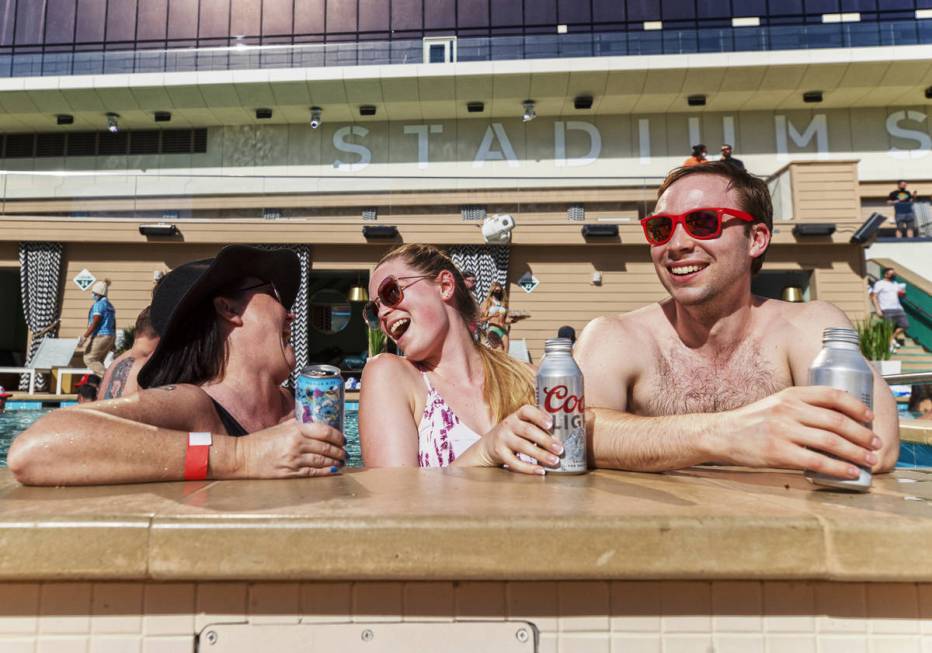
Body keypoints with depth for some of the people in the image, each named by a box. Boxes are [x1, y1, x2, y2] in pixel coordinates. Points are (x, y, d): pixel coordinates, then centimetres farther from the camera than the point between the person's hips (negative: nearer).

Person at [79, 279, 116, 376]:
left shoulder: (99, 304, -11)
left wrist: (84, 337, -18)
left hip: (100, 336, -9)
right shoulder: (110, 306, 16)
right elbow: (113, 325, 18)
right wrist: (112, 342, 23)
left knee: (89, 359, -5)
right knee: (98, 361, 14)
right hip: (110, 336, 9)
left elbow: (94, 323, -18)